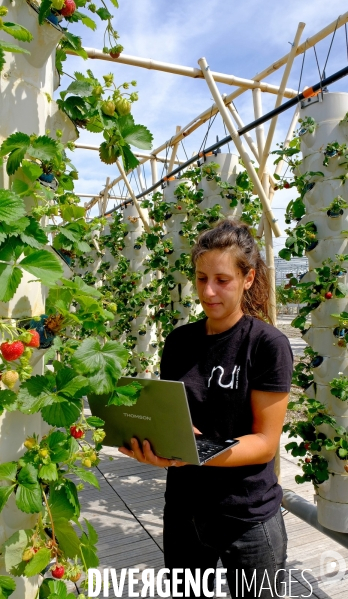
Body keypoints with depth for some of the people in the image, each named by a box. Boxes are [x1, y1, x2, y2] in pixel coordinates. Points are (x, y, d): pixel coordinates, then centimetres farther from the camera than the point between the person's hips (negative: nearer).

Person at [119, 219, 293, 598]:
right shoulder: (179, 340, 0)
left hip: (248, 519, -4)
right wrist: (147, 439, -13)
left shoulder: (268, 344, -15)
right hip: (183, 511, 5)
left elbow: (265, 442, -16)